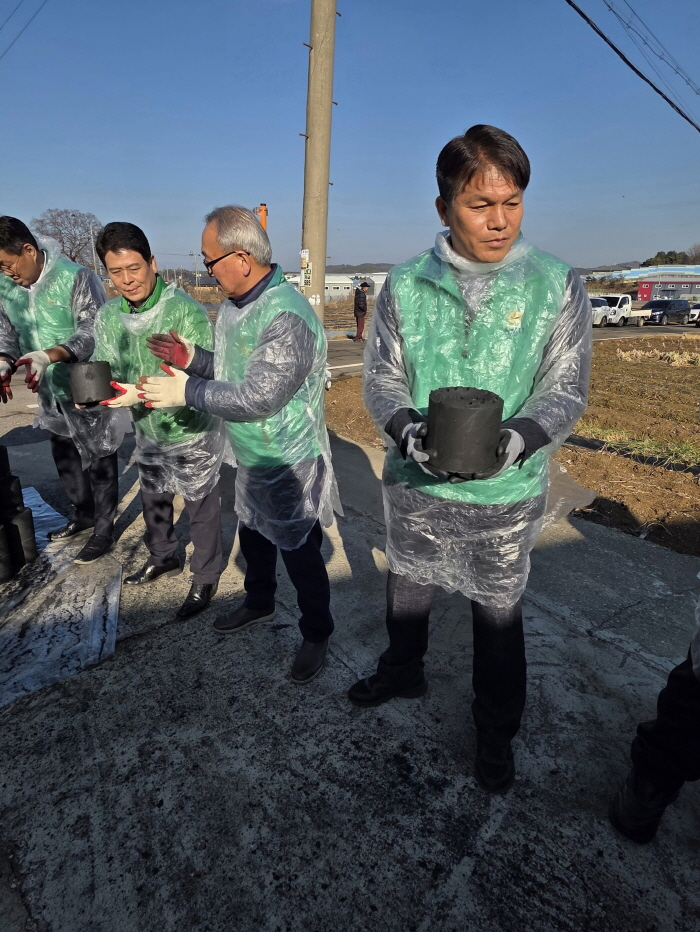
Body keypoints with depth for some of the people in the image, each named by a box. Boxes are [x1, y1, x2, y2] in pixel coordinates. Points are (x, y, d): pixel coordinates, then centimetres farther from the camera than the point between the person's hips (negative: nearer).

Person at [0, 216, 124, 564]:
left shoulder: (77, 278, -21)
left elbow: (93, 333, -24)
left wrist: (48, 355, -38)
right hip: (51, 391, 7)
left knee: (99, 462, 6)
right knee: (64, 458, 21)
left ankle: (104, 529, 23)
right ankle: (83, 514, 43)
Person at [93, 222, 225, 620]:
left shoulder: (187, 311, -22)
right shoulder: (108, 317, -2)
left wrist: (144, 394, -36)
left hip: (193, 433, -6)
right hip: (148, 434, 7)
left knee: (202, 510, 10)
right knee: (154, 501, 25)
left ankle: (206, 579, 31)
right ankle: (164, 557, 50)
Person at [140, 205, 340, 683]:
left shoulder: (287, 317, -27)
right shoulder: (234, 304, 4)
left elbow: (256, 398, -30)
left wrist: (188, 390, -19)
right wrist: (191, 356, -2)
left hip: (290, 468, -9)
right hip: (251, 461, 9)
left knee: (301, 555, 8)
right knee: (253, 539, 26)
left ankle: (317, 633, 32)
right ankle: (260, 603, 52)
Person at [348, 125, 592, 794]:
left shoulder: (557, 287, -7)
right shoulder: (405, 285, -3)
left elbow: (565, 390, -5)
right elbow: (381, 374, 0)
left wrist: (520, 436, -25)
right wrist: (407, 428, -20)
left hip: (506, 493, -1)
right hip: (414, 484, 2)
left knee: (498, 613, 15)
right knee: (406, 588, 23)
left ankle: (496, 732, 43)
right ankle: (402, 672, 55)